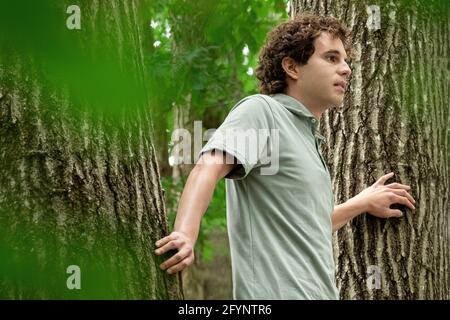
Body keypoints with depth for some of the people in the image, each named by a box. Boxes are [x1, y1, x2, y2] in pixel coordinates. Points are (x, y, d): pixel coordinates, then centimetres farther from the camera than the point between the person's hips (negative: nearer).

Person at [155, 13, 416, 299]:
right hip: (279, 291, -9)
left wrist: (363, 203, 36)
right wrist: (185, 235, -37)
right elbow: (208, 169, -22)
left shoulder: (308, 136, 21)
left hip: (320, 291, 9)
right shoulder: (261, 110, -5)